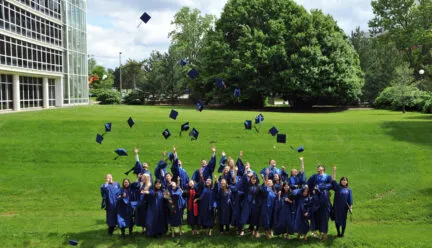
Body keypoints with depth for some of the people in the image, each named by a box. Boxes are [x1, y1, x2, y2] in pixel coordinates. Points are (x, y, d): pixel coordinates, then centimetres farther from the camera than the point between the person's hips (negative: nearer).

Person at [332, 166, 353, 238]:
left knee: (343, 220, 8)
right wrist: (334, 171, -15)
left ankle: (342, 233, 22)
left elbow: (350, 200, 4)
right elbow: (333, 180, -8)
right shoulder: (337, 187, 2)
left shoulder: (349, 190, 5)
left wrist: (351, 208, -3)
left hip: (344, 207, 0)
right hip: (337, 207, 0)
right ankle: (338, 233, 24)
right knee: (337, 219, 8)